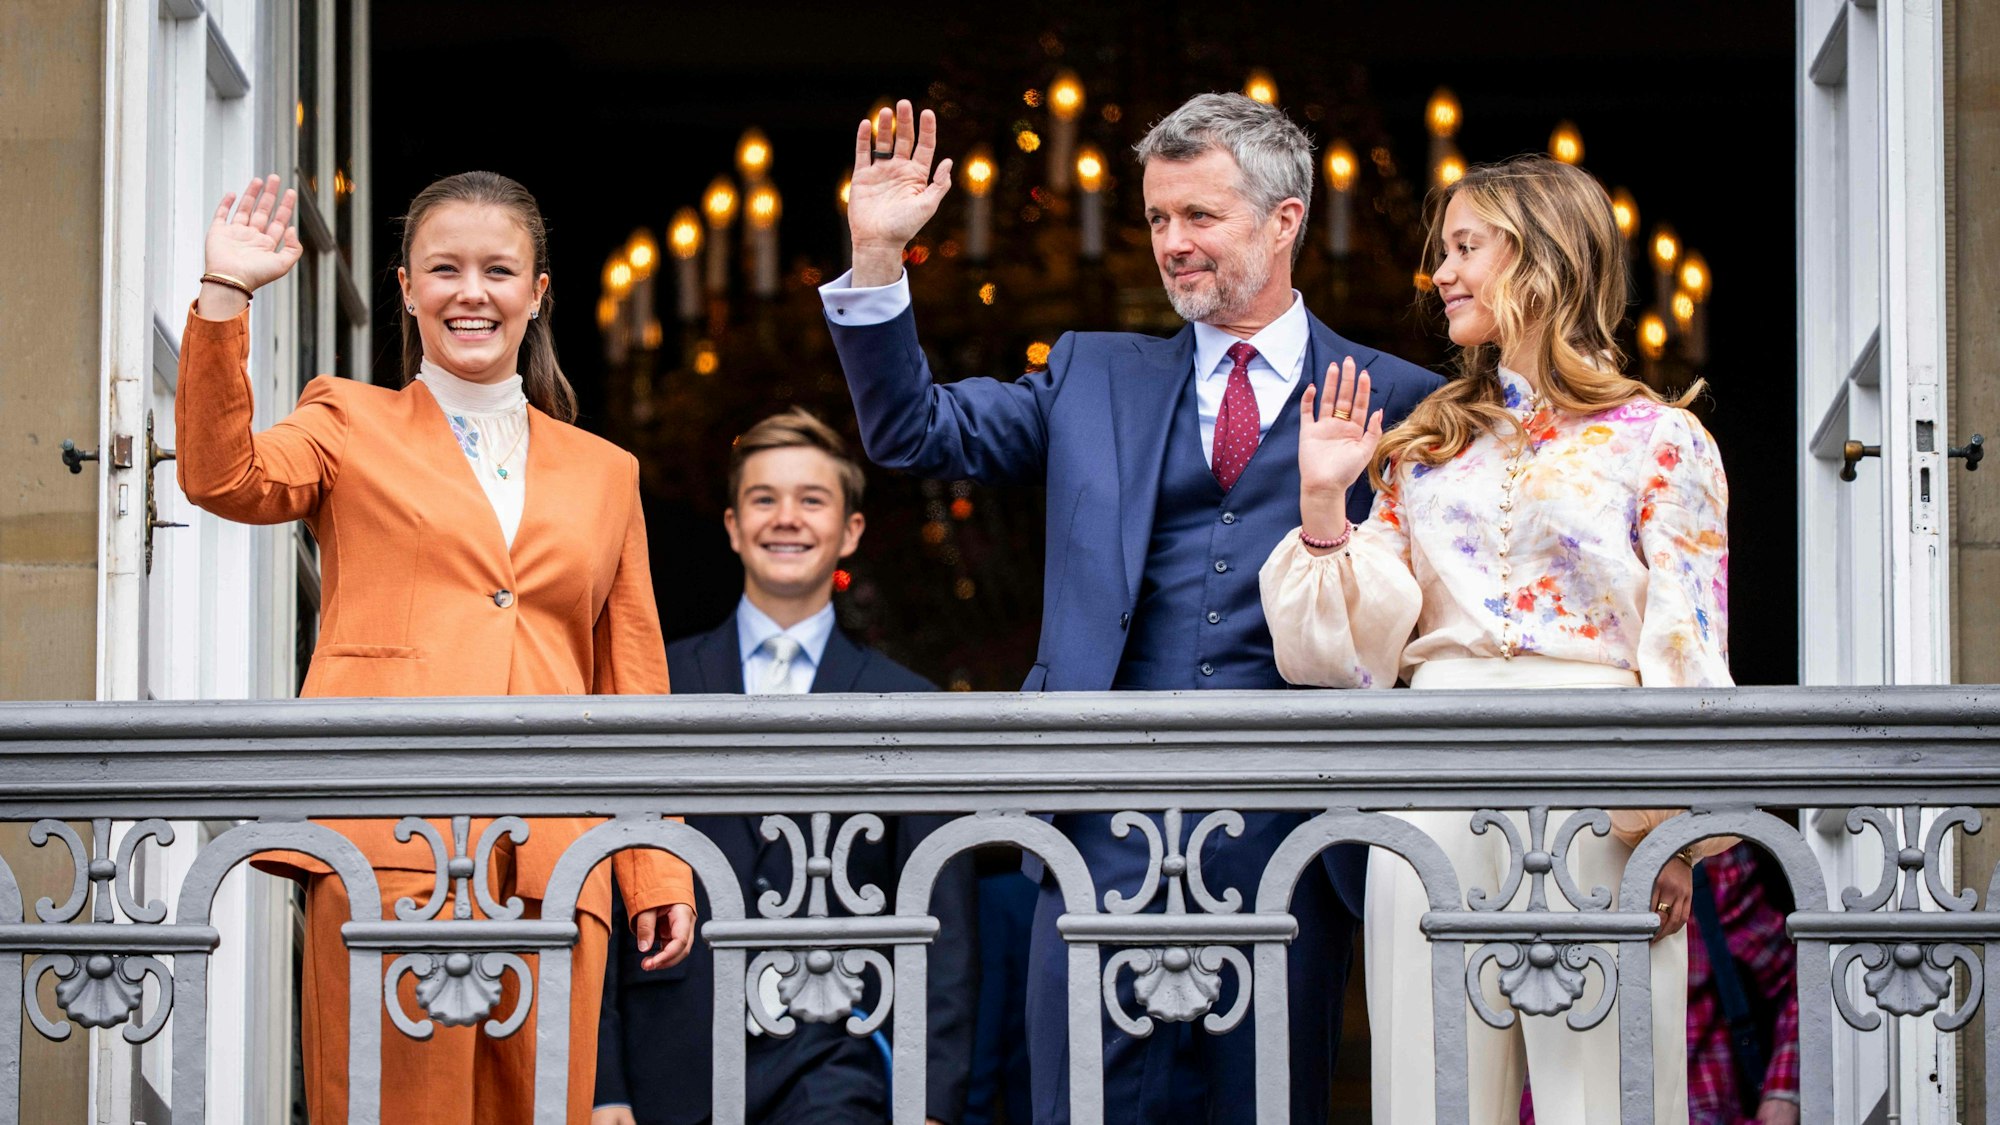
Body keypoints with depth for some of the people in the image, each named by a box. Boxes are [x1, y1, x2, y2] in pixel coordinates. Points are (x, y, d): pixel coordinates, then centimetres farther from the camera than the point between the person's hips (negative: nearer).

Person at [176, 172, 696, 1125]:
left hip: (552, 862, 3)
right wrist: (224, 296, -12)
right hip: (393, 841, -3)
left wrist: (658, 871, 13)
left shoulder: (603, 472, 23)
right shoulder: (352, 425, 17)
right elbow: (221, 476, -4)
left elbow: (632, 687, 21)